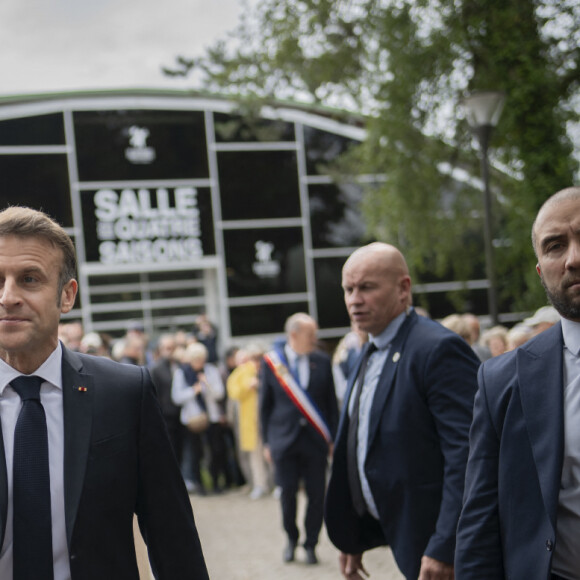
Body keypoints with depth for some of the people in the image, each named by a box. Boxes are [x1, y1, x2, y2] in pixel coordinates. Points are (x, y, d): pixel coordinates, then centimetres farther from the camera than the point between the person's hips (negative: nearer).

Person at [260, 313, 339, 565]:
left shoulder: (322, 361, 2)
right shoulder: (271, 361, -1)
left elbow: (331, 402, 7)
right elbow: (265, 404, 4)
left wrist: (333, 438, 3)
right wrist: (267, 442, 3)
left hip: (315, 439, 1)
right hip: (284, 438, -1)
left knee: (316, 494, 2)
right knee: (288, 493, 4)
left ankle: (310, 544, 18)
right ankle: (291, 540, 27)